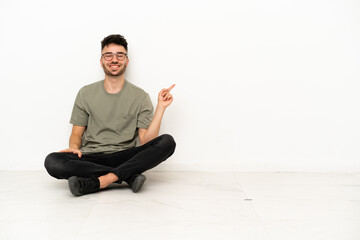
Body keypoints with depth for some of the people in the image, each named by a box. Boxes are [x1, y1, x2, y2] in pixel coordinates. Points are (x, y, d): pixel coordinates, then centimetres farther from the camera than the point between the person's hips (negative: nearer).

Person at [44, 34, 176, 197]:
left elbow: (146, 141, -1)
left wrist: (160, 108, -10)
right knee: (52, 161, -29)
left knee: (167, 142, -27)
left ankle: (95, 182, -31)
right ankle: (128, 175, -24)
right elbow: (76, 133, 13)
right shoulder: (86, 93, 11)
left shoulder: (140, 97, 7)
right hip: (91, 158, 1)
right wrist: (74, 147, -10)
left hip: (125, 157, 0)